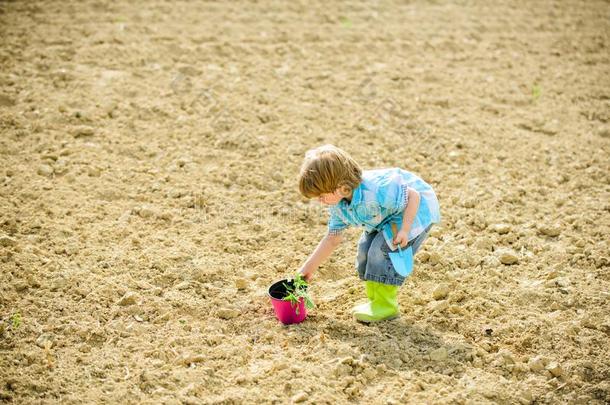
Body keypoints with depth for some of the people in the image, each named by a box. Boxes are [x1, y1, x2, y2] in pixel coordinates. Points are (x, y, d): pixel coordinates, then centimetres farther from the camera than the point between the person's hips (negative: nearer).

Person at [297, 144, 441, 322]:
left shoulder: (376, 191, -40)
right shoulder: (338, 205, -10)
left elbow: (413, 196, -30)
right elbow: (333, 239, 2)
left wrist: (404, 231, -33)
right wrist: (308, 267, 2)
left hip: (417, 208, -9)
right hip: (391, 214, 9)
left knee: (382, 250, -18)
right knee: (365, 249, 4)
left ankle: (385, 307, -4)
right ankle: (375, 300, 19)